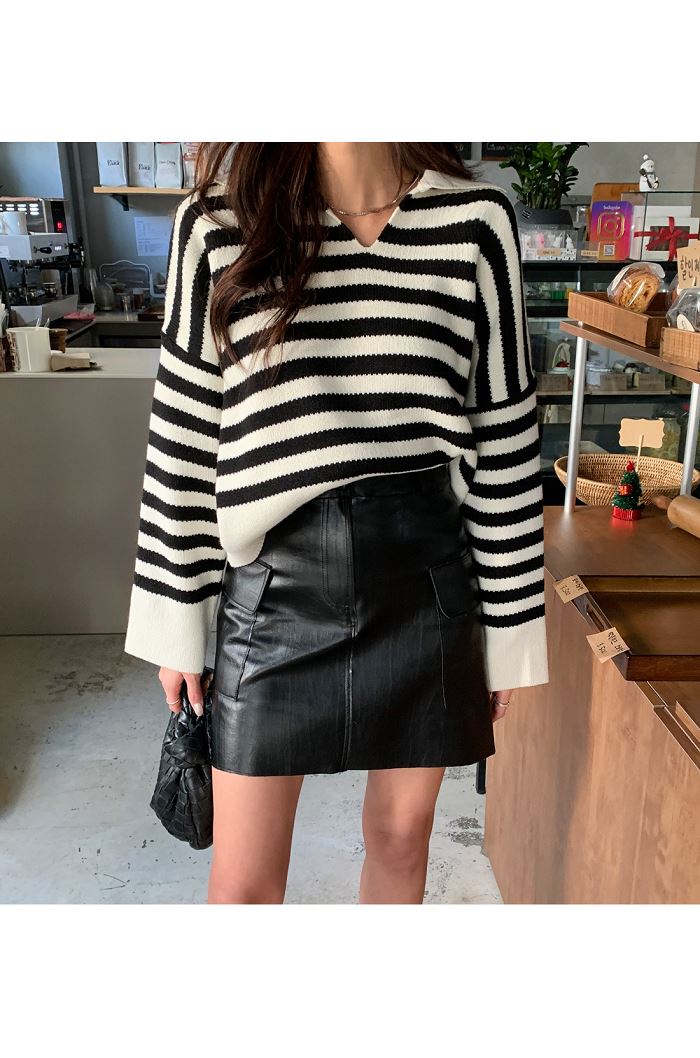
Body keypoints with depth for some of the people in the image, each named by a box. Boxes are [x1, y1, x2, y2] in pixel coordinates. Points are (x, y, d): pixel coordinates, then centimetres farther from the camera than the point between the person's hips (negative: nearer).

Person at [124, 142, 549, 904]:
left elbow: (505, 441, 1)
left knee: (401, 835, 19)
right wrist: (176, 621, 3)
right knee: (243, 880, 11)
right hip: (274, 583, 0)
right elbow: (183, 436, 0)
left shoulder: (476, 222, -3)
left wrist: (508, 628, 4)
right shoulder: (218, 223, -4)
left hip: (423, 577, 1)